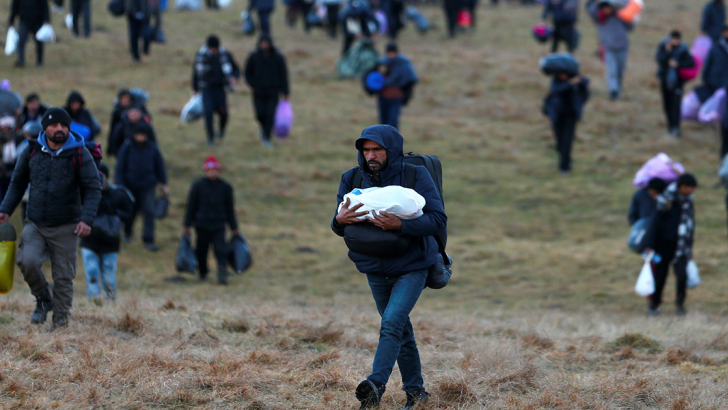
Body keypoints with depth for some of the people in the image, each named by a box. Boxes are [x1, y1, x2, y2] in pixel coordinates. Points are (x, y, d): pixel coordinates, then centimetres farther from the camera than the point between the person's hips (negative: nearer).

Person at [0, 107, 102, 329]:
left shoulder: (80, 155, -3)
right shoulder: (32, 152, 5)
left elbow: (93, 188, -3)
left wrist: (87, 219, -16)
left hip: (65, 227, -2)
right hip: (35, 225, 2)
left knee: (63, 277, -1)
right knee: (27, 261, -19)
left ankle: (61, 321, 12)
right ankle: (43, 300, 6)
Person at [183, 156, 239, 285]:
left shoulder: (225, 187, 2)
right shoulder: (198, 186, -2)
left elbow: (230, 208, 10)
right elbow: (191, 206, 2)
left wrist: (233, 227, 13)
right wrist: (187, 225, 1)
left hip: (218, 225, 0)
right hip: (202, 224, 0)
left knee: (220, 249, -12)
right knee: (202, 249, 10)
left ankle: (222, 274, -15)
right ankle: (202, 273, 28)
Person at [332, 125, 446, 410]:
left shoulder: (416, 175, -16)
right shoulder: (353, 179, -5)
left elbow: (438, 219, -20)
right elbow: (339, 227, 1)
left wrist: (400, 225, -35)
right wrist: (340, 221, -25)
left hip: (411, 267, -5)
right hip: (376, 270, 5)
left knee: (392, 322, -23)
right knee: (401, 331, 15)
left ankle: (377, 384, -34)